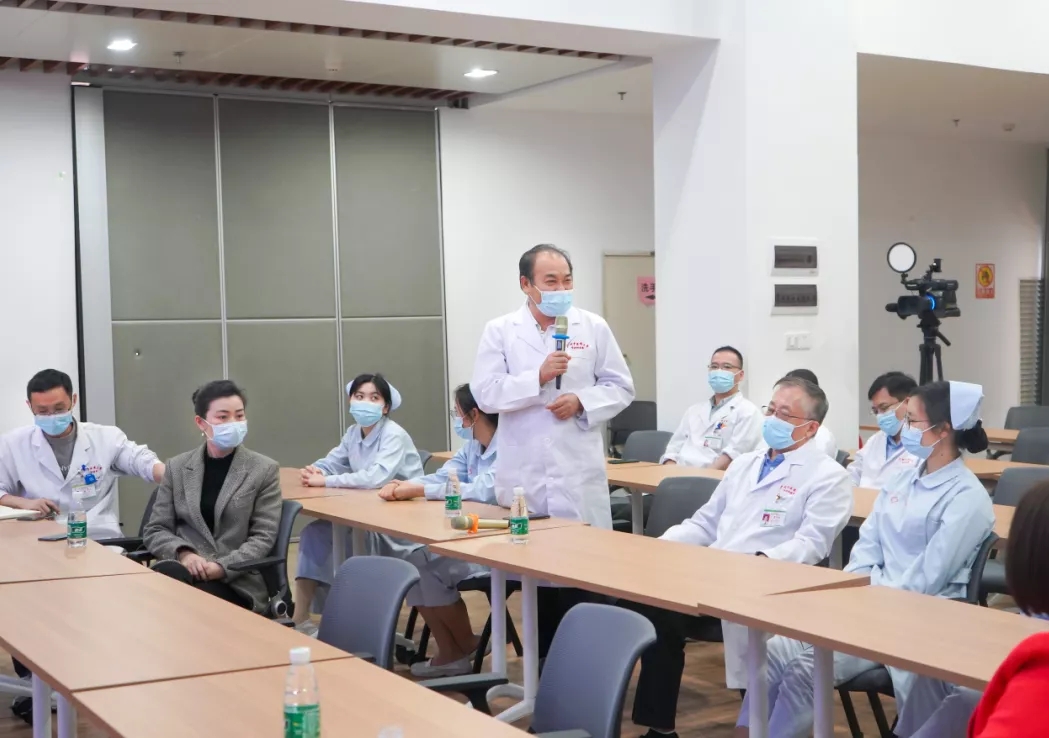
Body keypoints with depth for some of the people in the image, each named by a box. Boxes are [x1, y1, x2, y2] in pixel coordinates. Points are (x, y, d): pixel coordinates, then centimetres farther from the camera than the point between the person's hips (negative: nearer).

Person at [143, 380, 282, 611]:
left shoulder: (265, 470, 4)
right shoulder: (177, 467, 11)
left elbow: (263, 537, -1)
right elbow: (155, 530, 10)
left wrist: (221, 567, -17)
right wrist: (183, 553, -13)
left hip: (237, 582, -2)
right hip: (183, 569, 2)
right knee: (166, 575, -36)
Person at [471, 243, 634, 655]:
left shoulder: (594, 328, 6)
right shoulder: (500, 331, 3)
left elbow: (620, 387, 7)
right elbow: (485, 393, -5)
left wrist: (581, 401, -10)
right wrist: (538, 378, -16)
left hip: (579, 474, 0)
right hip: (524, 476, 0)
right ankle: (541, 659, 21)